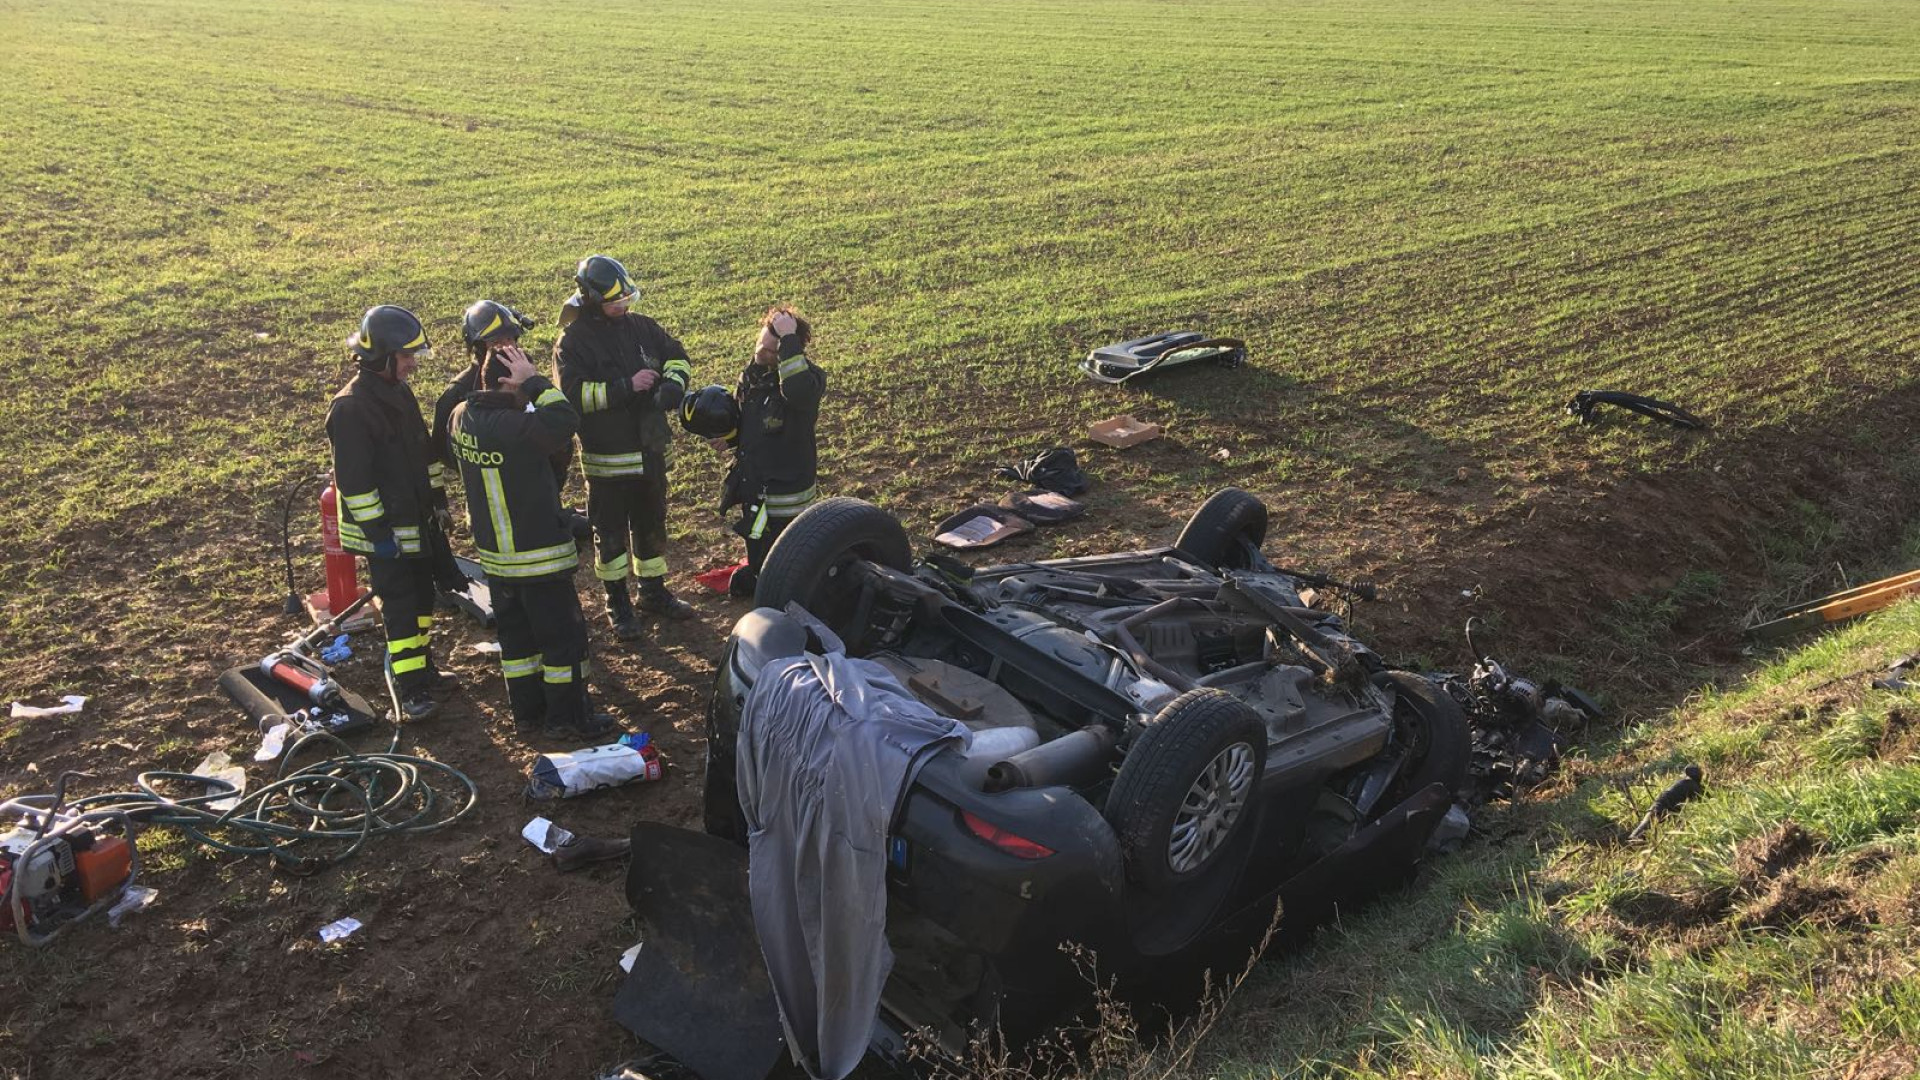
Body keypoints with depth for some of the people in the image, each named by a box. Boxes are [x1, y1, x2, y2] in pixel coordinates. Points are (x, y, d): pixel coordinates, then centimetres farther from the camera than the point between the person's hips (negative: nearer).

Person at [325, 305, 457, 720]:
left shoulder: (400, 392, 7)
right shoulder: (350, 407, -21)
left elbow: (424, 452, 17)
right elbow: (353, 479, -22)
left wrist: (439, 500, 17)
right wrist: (377, 532, -21)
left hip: (417, 521, 9)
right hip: (385, 530, -9)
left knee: (423, 597, 17)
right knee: (400, 607, -3)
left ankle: (423, 670, 32)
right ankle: (409, 689, 6)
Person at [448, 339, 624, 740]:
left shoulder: (460, 418, -3)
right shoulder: (514, 427, -28)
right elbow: (566, 420, -31)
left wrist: (482, 372, 4)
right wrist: (534, 382, -23)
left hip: (494, 555, 8)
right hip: (539, 556, -8)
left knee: (516, 635, 19)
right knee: (564, 635, 6)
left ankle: (527, 709, 29)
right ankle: (568, 717, 14)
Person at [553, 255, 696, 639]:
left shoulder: (640, 326, 2)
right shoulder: (573, 340, -14)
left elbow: (677, 357, 10)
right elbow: (573, 394, -23)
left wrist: (672, 384, -12)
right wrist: (627, 387, -25)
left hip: (650, 451, 5)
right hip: (607, 458, -5)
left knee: (652, 523, 18)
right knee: (611, 531, 7)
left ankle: (654, 591, 35)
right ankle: (617, 603, 21)